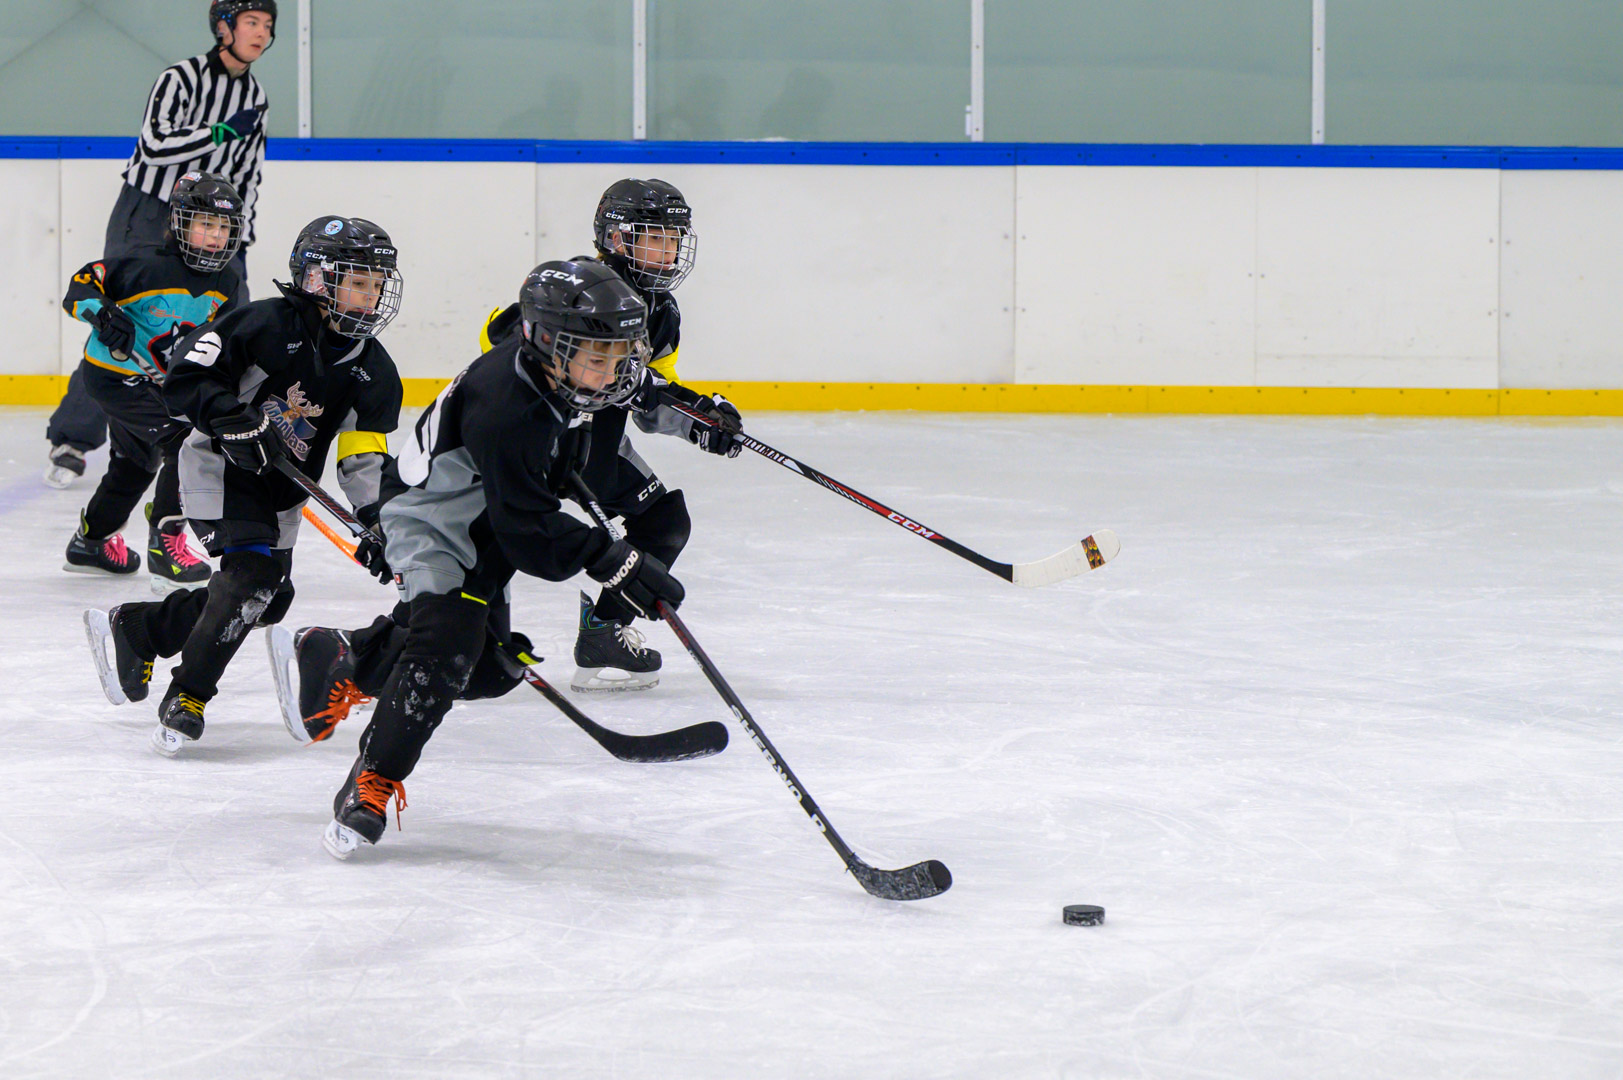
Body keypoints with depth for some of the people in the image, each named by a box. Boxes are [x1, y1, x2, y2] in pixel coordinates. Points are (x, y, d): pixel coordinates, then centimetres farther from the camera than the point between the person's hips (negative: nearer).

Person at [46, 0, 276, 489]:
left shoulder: (254, 96, 7)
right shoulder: (181, 79, -14)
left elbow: (248, 173, 14)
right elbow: (155, 146, -26)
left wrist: (239, 242, 7)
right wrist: (222, 131, -27)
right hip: (145, 220, -6)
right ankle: (71, 441, -3)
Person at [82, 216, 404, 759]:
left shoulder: (373, 370, 0)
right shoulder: (269, 325, -17)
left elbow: (364, 456, 0)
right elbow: (187, 377, -18)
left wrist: (375, 517, -15)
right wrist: (233, 418, -32)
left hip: (282, 488, 8)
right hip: (219, 468, -7)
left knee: (268, 599, 5)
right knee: (254, 570, -25)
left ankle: (130, 629, 24)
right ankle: (186, 697, -16)